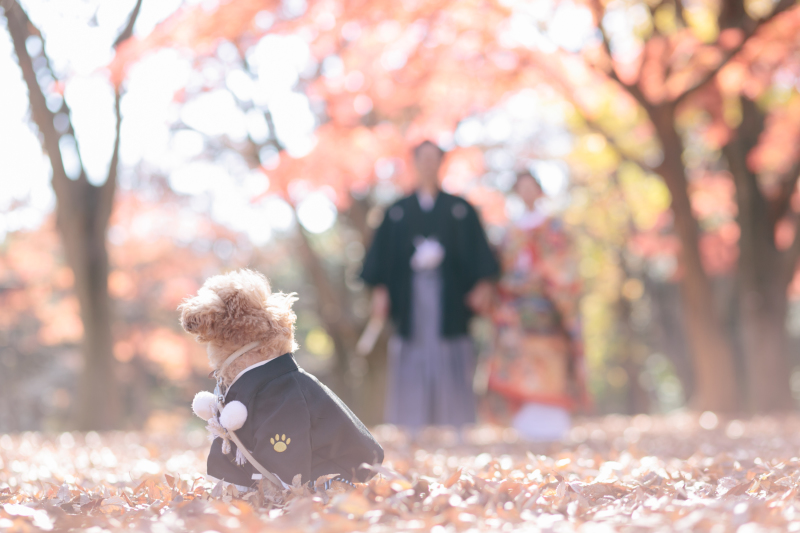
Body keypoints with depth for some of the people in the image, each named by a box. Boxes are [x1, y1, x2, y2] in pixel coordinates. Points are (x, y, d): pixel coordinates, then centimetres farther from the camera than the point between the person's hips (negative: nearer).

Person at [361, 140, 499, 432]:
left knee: (451, 372, -3)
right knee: (412, 365, -3)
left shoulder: (461, 210, 9)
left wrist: (483, 285, -7)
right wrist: (379, 290, -3)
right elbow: (382, 254, 7)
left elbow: (478, 253, 5)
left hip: (449, 297, 0)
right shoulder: (397, 212, 10)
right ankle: (411, 434, 0)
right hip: (410, 298, 0)